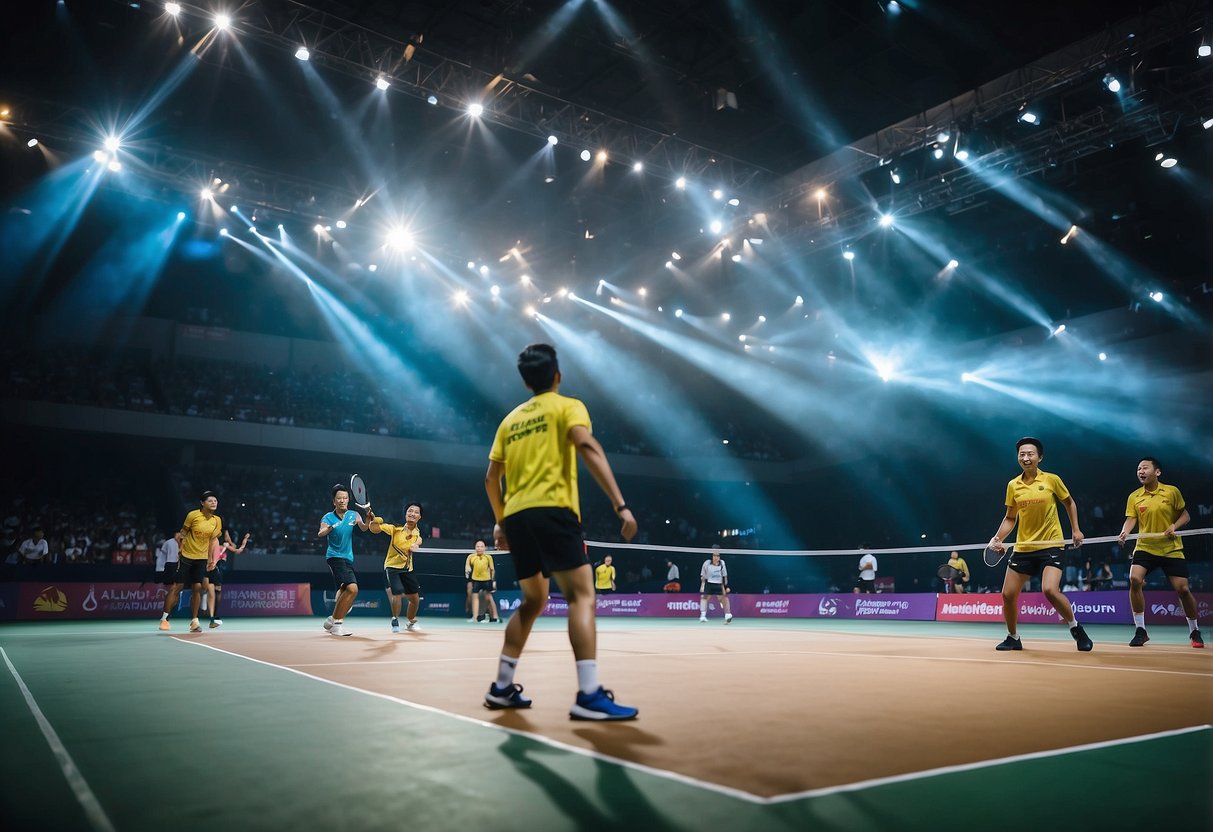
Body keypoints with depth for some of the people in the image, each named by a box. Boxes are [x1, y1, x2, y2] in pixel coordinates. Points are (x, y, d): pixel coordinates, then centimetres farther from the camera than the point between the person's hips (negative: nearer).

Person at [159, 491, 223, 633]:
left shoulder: (217, 520, -2)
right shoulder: (193, 515, -12)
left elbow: (213, 540, 5)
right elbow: (183, 532, -1)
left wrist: (210, 559, 1)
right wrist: (180, 546, -11)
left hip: (202, 558, 3)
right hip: (186, 556, -3)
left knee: (197, 588, -2)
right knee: (177, 587, -1)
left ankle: (194, 621, 6)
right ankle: (164, 618, 11)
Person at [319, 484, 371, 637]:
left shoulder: (353, 515, 6)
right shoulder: (328, 517, -5)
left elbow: (364, 528, -9)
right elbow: (320, 534, -21)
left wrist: (369, 518, -29)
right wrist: (329, 529, -43)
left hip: (348, 558, 7)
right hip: (335, 556, -7)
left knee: (345, 591, 16)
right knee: (352, 588, -22)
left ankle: (332, 620, 34)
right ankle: (337, 623, -12)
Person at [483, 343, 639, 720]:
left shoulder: (511, 419, 22)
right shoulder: (567, 406, 5)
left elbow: (491, 479, 22)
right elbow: (588, 448, -14)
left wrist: (501, 521, 33)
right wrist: (621, 504, -19)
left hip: (515, 515, 7)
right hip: (551, 509, -7)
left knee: (533, 600, 19)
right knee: (582, 595, -10)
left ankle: (502, 687, 20)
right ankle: (589, 696, -21)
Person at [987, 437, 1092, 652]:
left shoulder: (1052, 480, -5)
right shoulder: (1013, 485, 4)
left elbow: (1069, 503, 11)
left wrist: (1075, 529, 2)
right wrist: (997, 538, -1)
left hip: (1051, 546, -4)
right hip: (1023, 548, 4)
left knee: (1050, 590, -24)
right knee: (1008, 594, 0)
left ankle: (1075, 627, 3)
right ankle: (1013, 638, 22)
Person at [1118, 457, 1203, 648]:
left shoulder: (1172, 492, -1)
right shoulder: (1134, 497, 2)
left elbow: (1185, 515, 6)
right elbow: (1130, 520, -2)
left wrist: (1175, 526, -13)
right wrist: (1124, 532, -23)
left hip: (1171, 548, -1)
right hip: (1145, 547, 1)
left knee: (1182, 589, -3)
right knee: (1134, 579, -21)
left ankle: (1195, 631, 24)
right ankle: (1140, 631, -10)